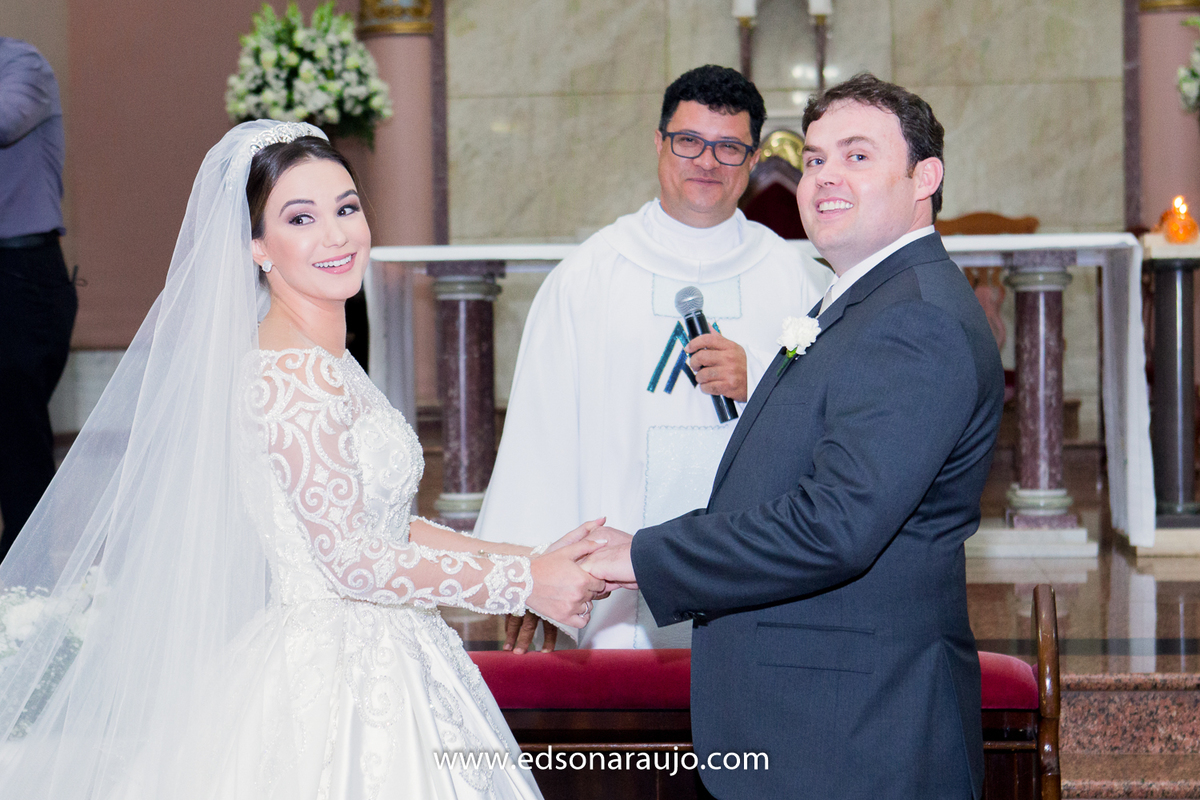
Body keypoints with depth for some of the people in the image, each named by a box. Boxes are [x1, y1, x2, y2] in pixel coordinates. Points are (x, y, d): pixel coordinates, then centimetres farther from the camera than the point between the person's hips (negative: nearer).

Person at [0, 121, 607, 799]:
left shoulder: (327, 362, 11)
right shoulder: (292, 374, -18)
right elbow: (352, 558, -21)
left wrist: (530, 560, 7)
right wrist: (523, 582, -16)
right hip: (333, 686, -9)